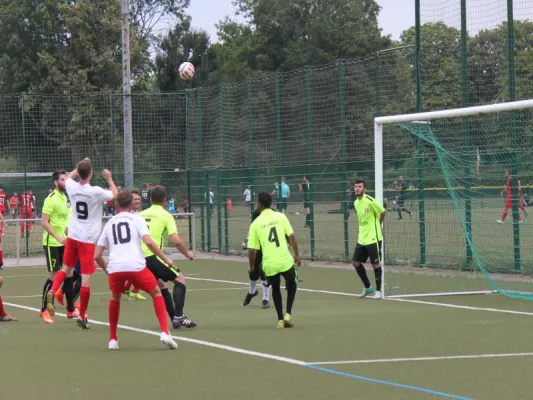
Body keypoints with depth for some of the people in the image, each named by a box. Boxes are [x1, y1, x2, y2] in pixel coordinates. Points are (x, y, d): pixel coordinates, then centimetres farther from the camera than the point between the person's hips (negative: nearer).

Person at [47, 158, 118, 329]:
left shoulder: (72, 187, -3)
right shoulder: (96, 192, -15)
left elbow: (69, 177, 23)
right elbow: (115, 195, 3)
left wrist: (81, 166, 30)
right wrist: (109, 179, 16)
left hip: (72, 235, 5)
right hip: (88, 238, -5)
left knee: (66, 268, 22)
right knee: (86, 276, -1)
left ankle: (52, 291, -5)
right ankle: (82, 316, 1)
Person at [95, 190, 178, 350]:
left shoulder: (109, 224, 24)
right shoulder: (136, 219, 12)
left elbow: (97, 256, 21)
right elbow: (148, 242, -5)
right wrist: (165, 259, 4)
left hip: (114, 267, 3)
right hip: (136, 265, -3)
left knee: (115, 297, 31)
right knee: (156, 293, 19)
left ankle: (113, 339, 28)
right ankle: (164, 333, 3)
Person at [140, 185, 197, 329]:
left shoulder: (141, 215, 16)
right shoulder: (165, 215, -1)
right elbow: (176, 240, -9)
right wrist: (187, 253, 8)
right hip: (152, 256, -6)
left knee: (161, 285, 22)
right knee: (180, 279, 6)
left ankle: (175, 319, 20)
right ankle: (178, 316, -9)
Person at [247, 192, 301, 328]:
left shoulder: (256, 224, 1)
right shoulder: (280, 217, 2)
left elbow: (251, 249, 2)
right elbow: (292, 236, -4)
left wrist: (251, 266, 17)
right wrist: (297, 255, 6)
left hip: (269, 263, 0)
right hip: (285, 260, 0)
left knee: (276, 289, 25)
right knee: (291, 284, 25)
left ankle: (280, 319, 20)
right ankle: (288, 314, 10)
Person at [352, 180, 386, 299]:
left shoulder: (370, 201, -14)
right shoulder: (356, 203, 9)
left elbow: (383, 212, -5)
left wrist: (377, 225, 7)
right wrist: (360, 233, 14)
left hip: (373, 239, -7)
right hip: (362, 239, 7)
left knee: (375, 264, -1)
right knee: (356, 263, 6)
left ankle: (378, 290, 11)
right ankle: (367, 287, 22)